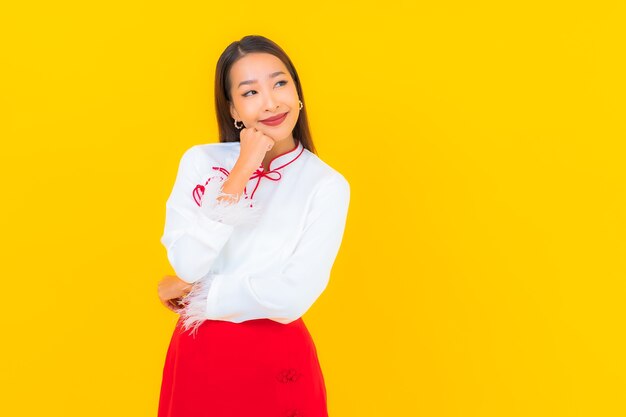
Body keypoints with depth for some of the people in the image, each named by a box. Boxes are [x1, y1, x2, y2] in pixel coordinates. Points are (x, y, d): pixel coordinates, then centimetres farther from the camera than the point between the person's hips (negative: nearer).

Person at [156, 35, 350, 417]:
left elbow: (292, 297, -17)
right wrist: (241, 173, -17)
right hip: (197, 355, 2)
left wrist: (197, 294, -9)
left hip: (276, 364, -2)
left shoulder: (327, 185, -10)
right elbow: (187, 265, -13)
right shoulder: (200, 161, -3)